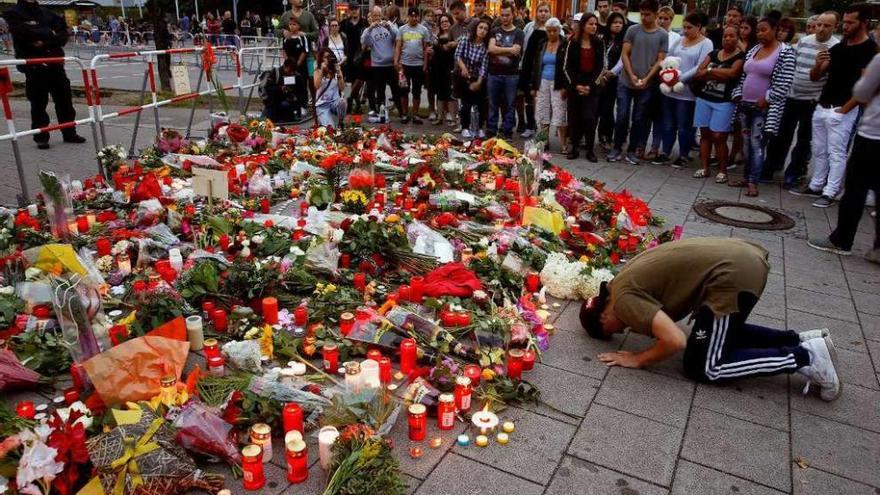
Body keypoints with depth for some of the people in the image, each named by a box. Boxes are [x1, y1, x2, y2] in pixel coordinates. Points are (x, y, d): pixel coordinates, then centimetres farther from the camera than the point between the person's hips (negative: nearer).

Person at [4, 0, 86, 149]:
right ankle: (41, 137, 9)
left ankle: (69, 133, 18)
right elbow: (25, 32, -17)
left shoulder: (47, 13, 12)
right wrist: (49, 33, -7)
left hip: (55, 62, 4)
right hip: (33, 66, -4)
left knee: (64, 99, 7)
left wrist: (46, 41, -14)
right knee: (38, 103, 0)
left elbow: (64, 33, 2)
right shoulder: (13, 14, 1)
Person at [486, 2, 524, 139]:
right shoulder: (494, 32, 10)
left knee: (509, 105, 4)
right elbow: (491, 48, -7)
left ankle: (507, 132, 11)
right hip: (494, 73, 2)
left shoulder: (518, 33, 3)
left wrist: (498, 50, -9)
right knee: (493, 104, 7)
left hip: (511, 75, -2)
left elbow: (516, 52, -12)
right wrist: (509, 49, -12)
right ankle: (491, 131, 14)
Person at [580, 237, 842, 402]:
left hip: (734, 277, -10)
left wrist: (637, 359, -2)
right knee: (722, 333, 30)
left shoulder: (623, 299, -10)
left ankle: (804, 357, 3)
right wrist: (643, 321, 19)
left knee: (702, 367, 2)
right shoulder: (625, 280, 17)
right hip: (746, 258, 10)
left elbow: (676, 341, -16)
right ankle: (801, 340, 20)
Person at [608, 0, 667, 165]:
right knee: (622, 117, -1)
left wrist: (646, 79, -11)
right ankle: (617, 148, 12)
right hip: (626, 83, 0)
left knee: (638, 119, 6)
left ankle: (631, 151, 16)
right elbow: (624, 55, 0)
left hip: (646, 85, 0)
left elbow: (660, 60, 0)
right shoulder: (632, 30, 1)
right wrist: (631, 75, -11)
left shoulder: (663, 35, 1)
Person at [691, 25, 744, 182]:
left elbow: (732, 73, -19)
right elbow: (697, 74, 2)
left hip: (724, 102, -5)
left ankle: (722, 171, 4)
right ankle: (705, 168, 14)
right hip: (704, 98, 5)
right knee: (704, 133, 6)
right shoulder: (713, 54, 13)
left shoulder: (741, 57, -1)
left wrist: (710, 71, -8)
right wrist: (721, 74, -12)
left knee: (719, 136, -8)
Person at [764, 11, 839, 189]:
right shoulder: (803, 41, 4)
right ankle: (770, 167, 24)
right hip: (791, 96, 4)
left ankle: (793, 174, 16)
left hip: (813, 101, -4)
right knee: (781, 134, 11)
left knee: (804, 140, 6)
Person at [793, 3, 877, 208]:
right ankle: (816, 186, 24)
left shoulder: (870, 49, -9)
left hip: (842, 111, -7)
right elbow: (814, 77, 10)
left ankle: (830, 193, -1)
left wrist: (844, 109, -15)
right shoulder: (838, 47, 11)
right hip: (821, 107, 7)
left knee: (836, 153, -4)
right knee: (818, 150, 14)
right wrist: (818, 64, -11)